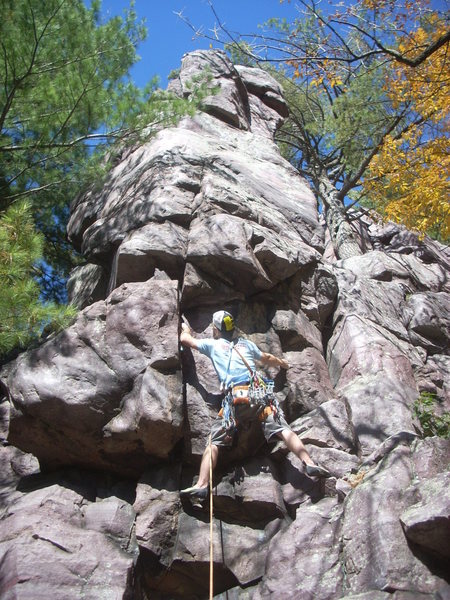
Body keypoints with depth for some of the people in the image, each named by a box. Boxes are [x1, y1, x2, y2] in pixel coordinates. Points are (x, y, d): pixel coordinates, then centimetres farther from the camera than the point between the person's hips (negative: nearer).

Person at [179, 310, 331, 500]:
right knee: (283, 429, -6)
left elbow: (186, 339, 35)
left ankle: (202, 485, -15)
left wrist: (186, 330, 59)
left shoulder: (213, 344, 20)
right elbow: (267, 359, 43)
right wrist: (282, 362, 64)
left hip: (234, 397, -2)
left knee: (214, 442, -2)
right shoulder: (246, 343, 27)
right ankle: (309, 463, -22)